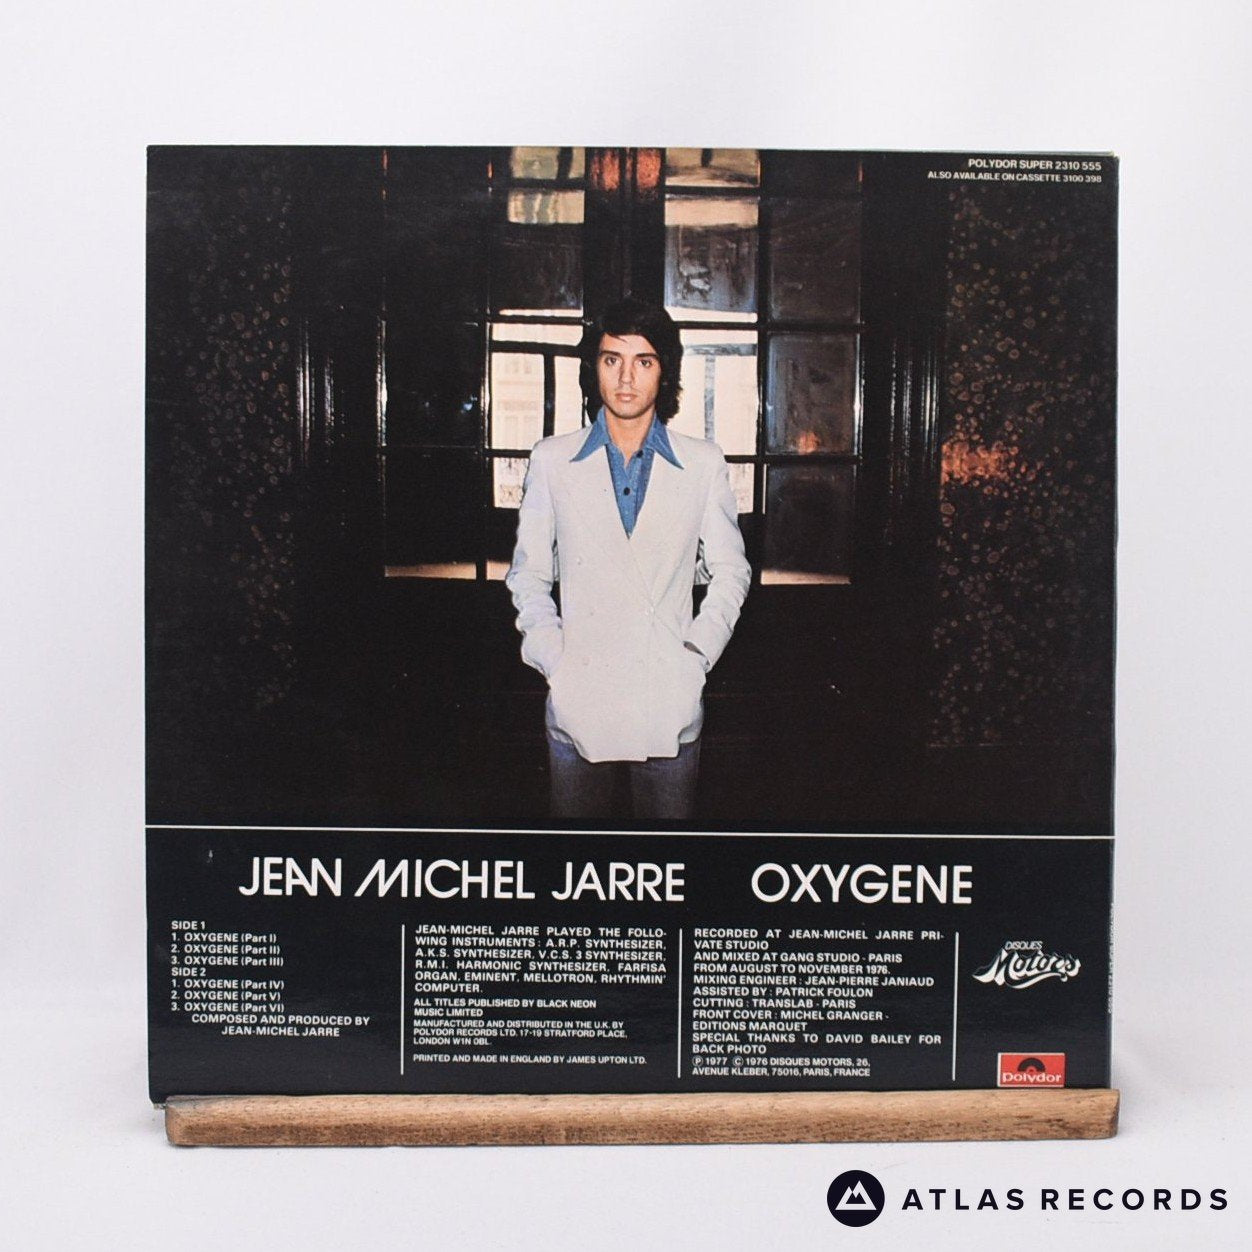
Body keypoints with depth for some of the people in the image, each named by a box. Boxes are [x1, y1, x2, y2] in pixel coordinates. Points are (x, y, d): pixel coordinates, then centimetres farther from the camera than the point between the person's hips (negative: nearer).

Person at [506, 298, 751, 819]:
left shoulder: (703, 464, 3)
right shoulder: (552, 460, 3)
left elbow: (730, 572, 8)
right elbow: (528, 575, 8)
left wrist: (696, 657, -4)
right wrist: (552, 659, -6)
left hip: (671, 704, 0)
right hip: (577, 702, 0)